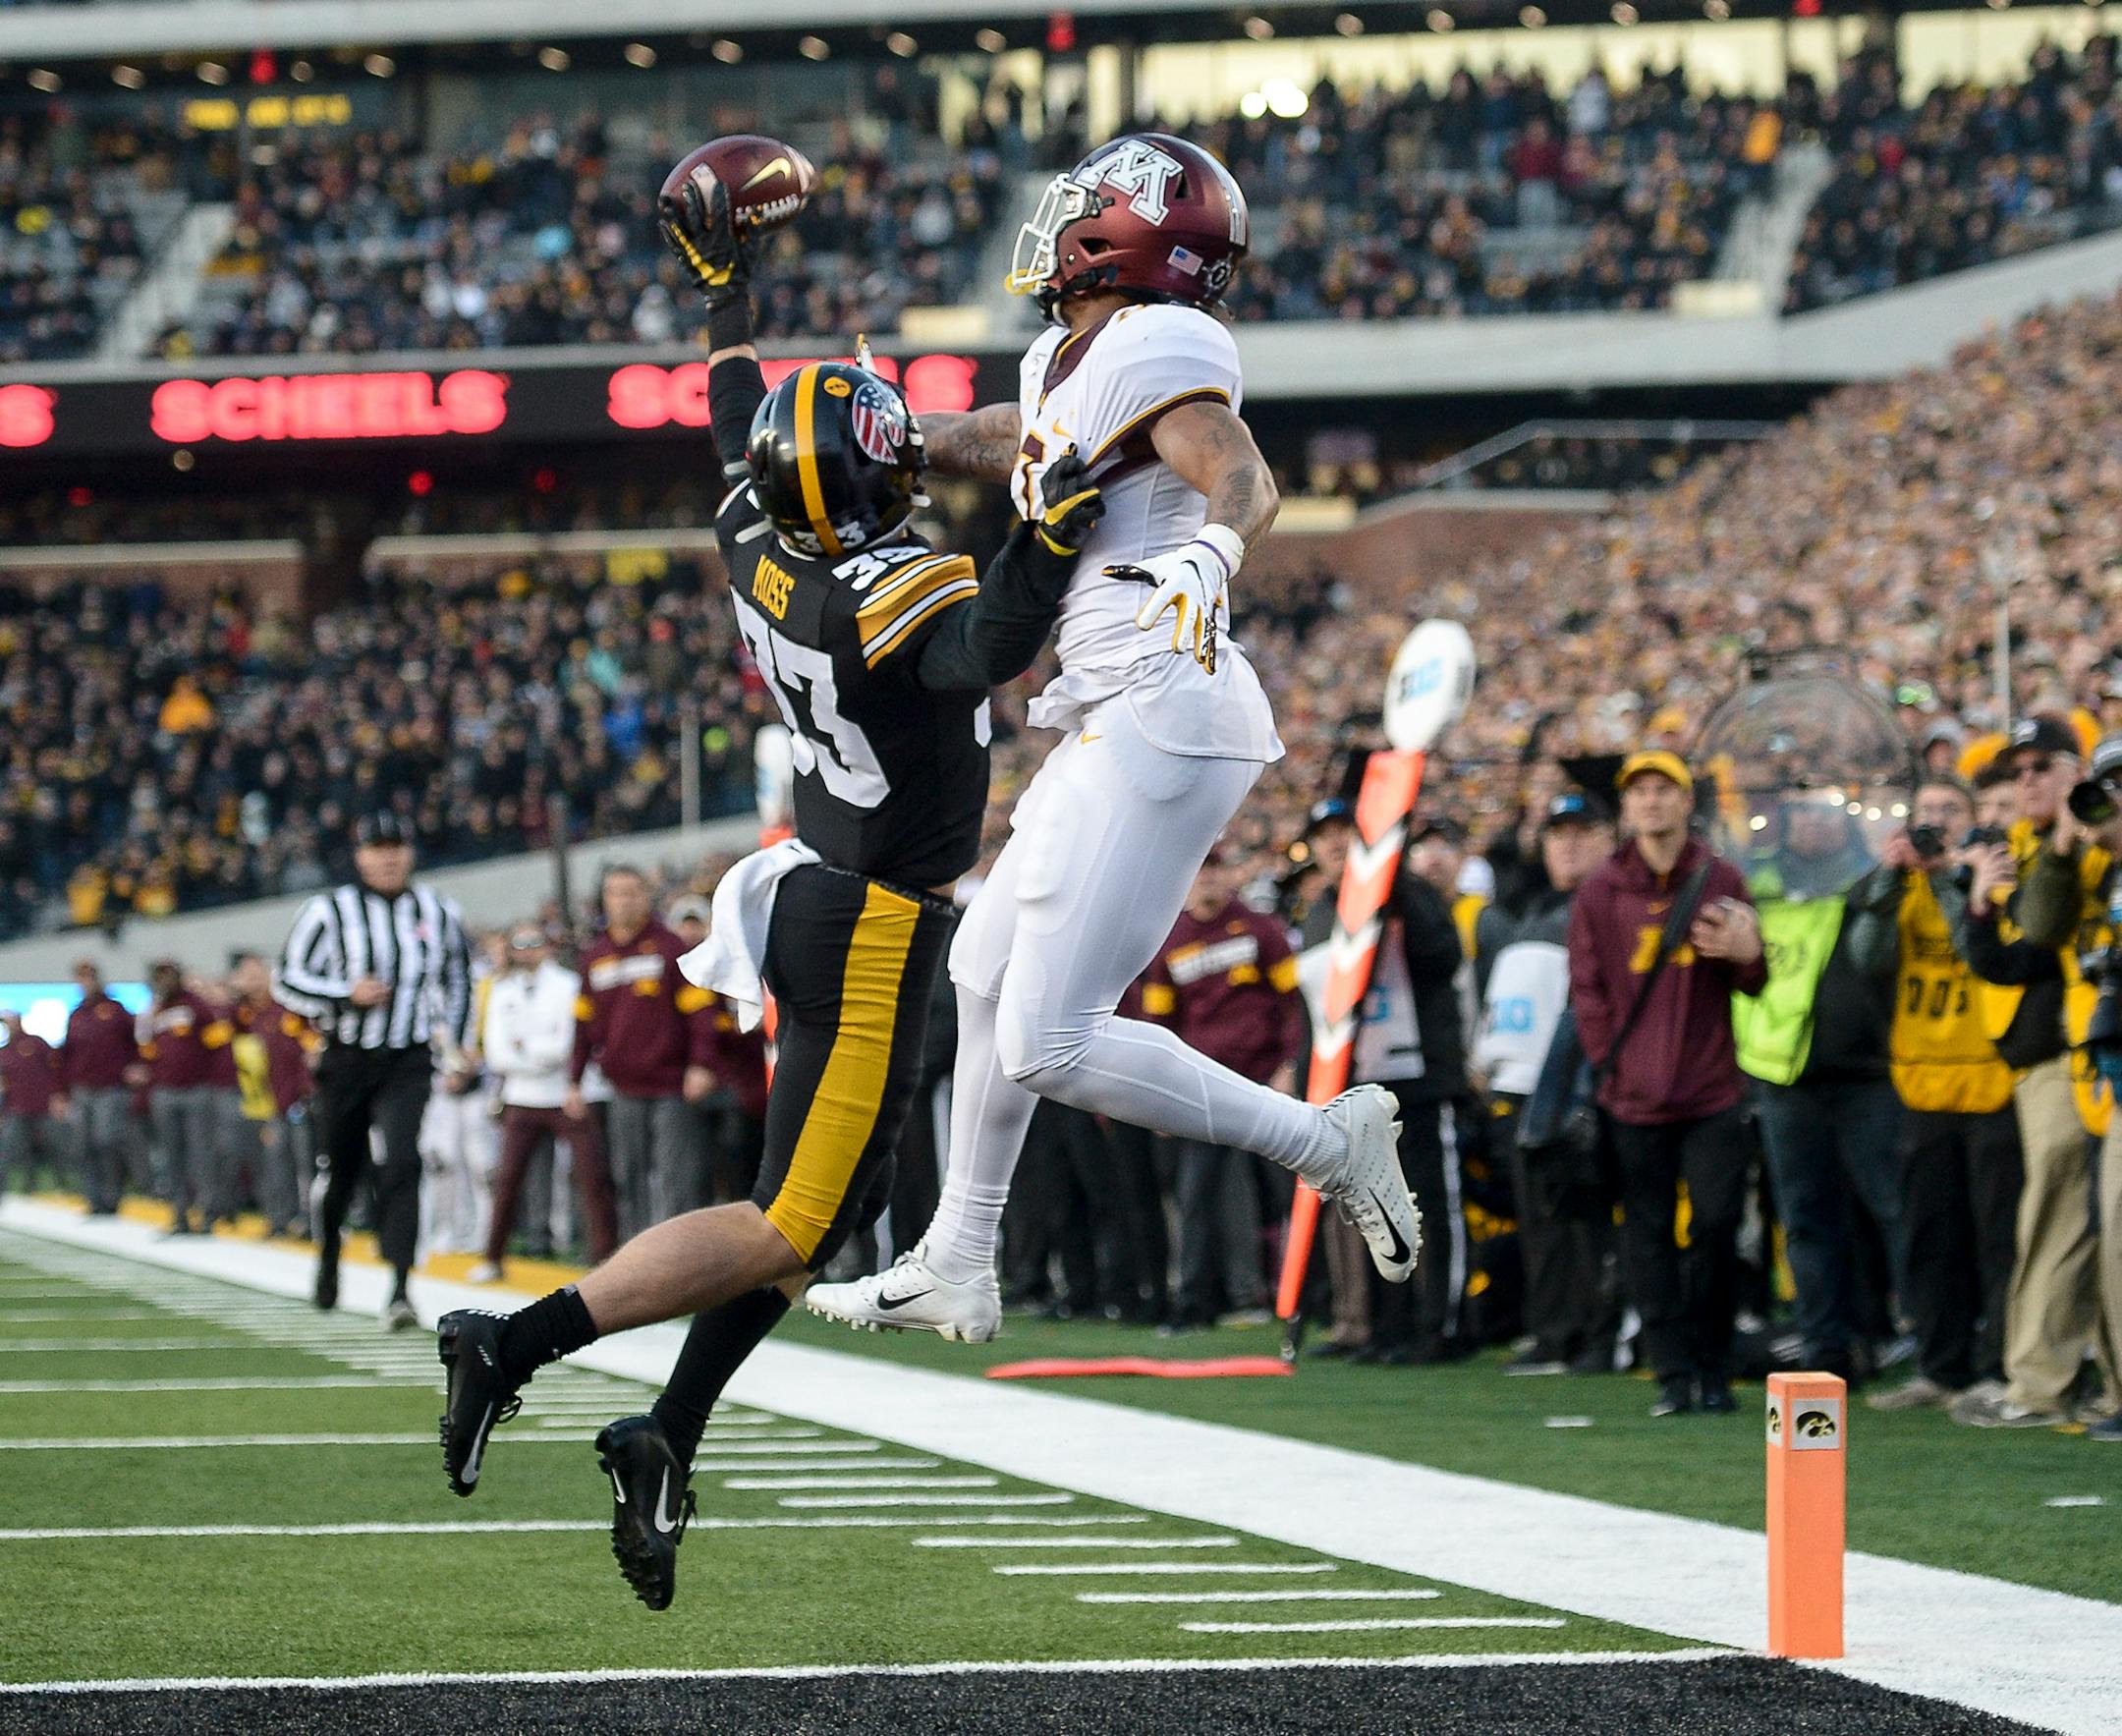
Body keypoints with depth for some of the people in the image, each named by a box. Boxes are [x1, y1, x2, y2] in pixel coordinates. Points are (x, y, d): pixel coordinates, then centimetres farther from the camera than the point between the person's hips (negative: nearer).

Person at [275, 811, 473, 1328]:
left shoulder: (438, 913, 6)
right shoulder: (329, 911, -3)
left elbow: (457, 976, 22)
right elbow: (288, 981, -3)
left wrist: (453, 1035, 10)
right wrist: (347, 994, -17)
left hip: (408, 1062, 0)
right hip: (346, 1059, 0)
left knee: (400, 1164, -17)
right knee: (340, 1167, 11)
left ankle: (400, 1289, -23)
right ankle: (329, 1256, 41)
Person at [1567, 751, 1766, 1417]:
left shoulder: (1720, 881, 5)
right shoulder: (1602, 890, 6)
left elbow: (1751, 986, 7)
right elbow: (1587, 987, 8)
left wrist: (1750, 956, -15)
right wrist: (1608, 1061, 0)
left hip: (1711, 1091, -1)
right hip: (1635, 1096, 1)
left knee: (1715, 1222, -6)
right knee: (1649, 1232, 0)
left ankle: (1713, 1369, 5)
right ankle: (1674, 1374, 4)